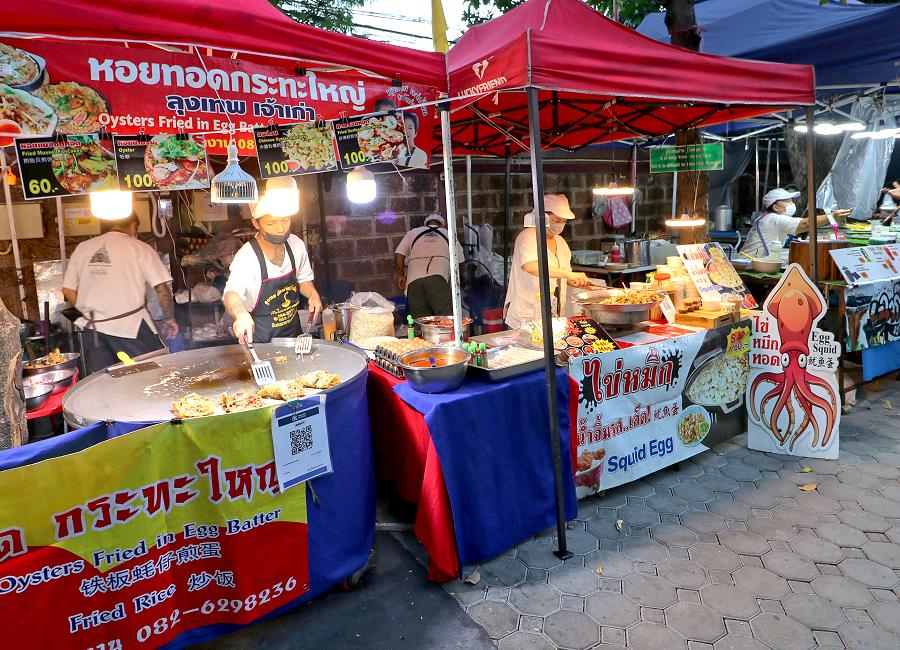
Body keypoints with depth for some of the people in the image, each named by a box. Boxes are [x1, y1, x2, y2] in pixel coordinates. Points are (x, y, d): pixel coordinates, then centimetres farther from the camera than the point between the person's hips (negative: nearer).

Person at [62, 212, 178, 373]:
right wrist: (169, 319, 3)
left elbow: (68, 291, 11)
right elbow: (162, 288, -8)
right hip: (130, 325, -5)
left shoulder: (82, 248, 12)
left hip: (93, 327, 5)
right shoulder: (139, 248, -1)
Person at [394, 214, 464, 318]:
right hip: (437, 278, -2)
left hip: (413, 280, 2)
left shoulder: (412, 233, 26)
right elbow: (459, 261, 20)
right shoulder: (448, 234, 24)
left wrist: (400, 274, 25)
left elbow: (398, 255, 14)